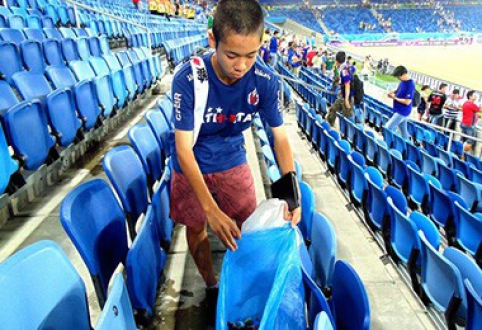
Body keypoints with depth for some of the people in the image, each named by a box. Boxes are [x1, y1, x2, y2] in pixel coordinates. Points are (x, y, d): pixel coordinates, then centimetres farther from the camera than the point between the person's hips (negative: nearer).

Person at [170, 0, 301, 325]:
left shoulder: (265, 81, -22)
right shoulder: (188, 79, -31)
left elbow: (281, 137, -14)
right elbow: (184, 149, -29)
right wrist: (211, 209, -36)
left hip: (233, 162, 2)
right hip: (191, 167, -1)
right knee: (197, 228, 10)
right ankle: (211, 286, 36)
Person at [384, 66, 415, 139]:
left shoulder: (410, 85, -24)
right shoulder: (403, 81, 3)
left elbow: (407, 102, -25)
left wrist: (395, 98, -18)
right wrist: (392, 92, 1)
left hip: (402, 111, -9)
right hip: (399, 110, 9)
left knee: (388, 128, -9)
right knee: (403, 131, 19)